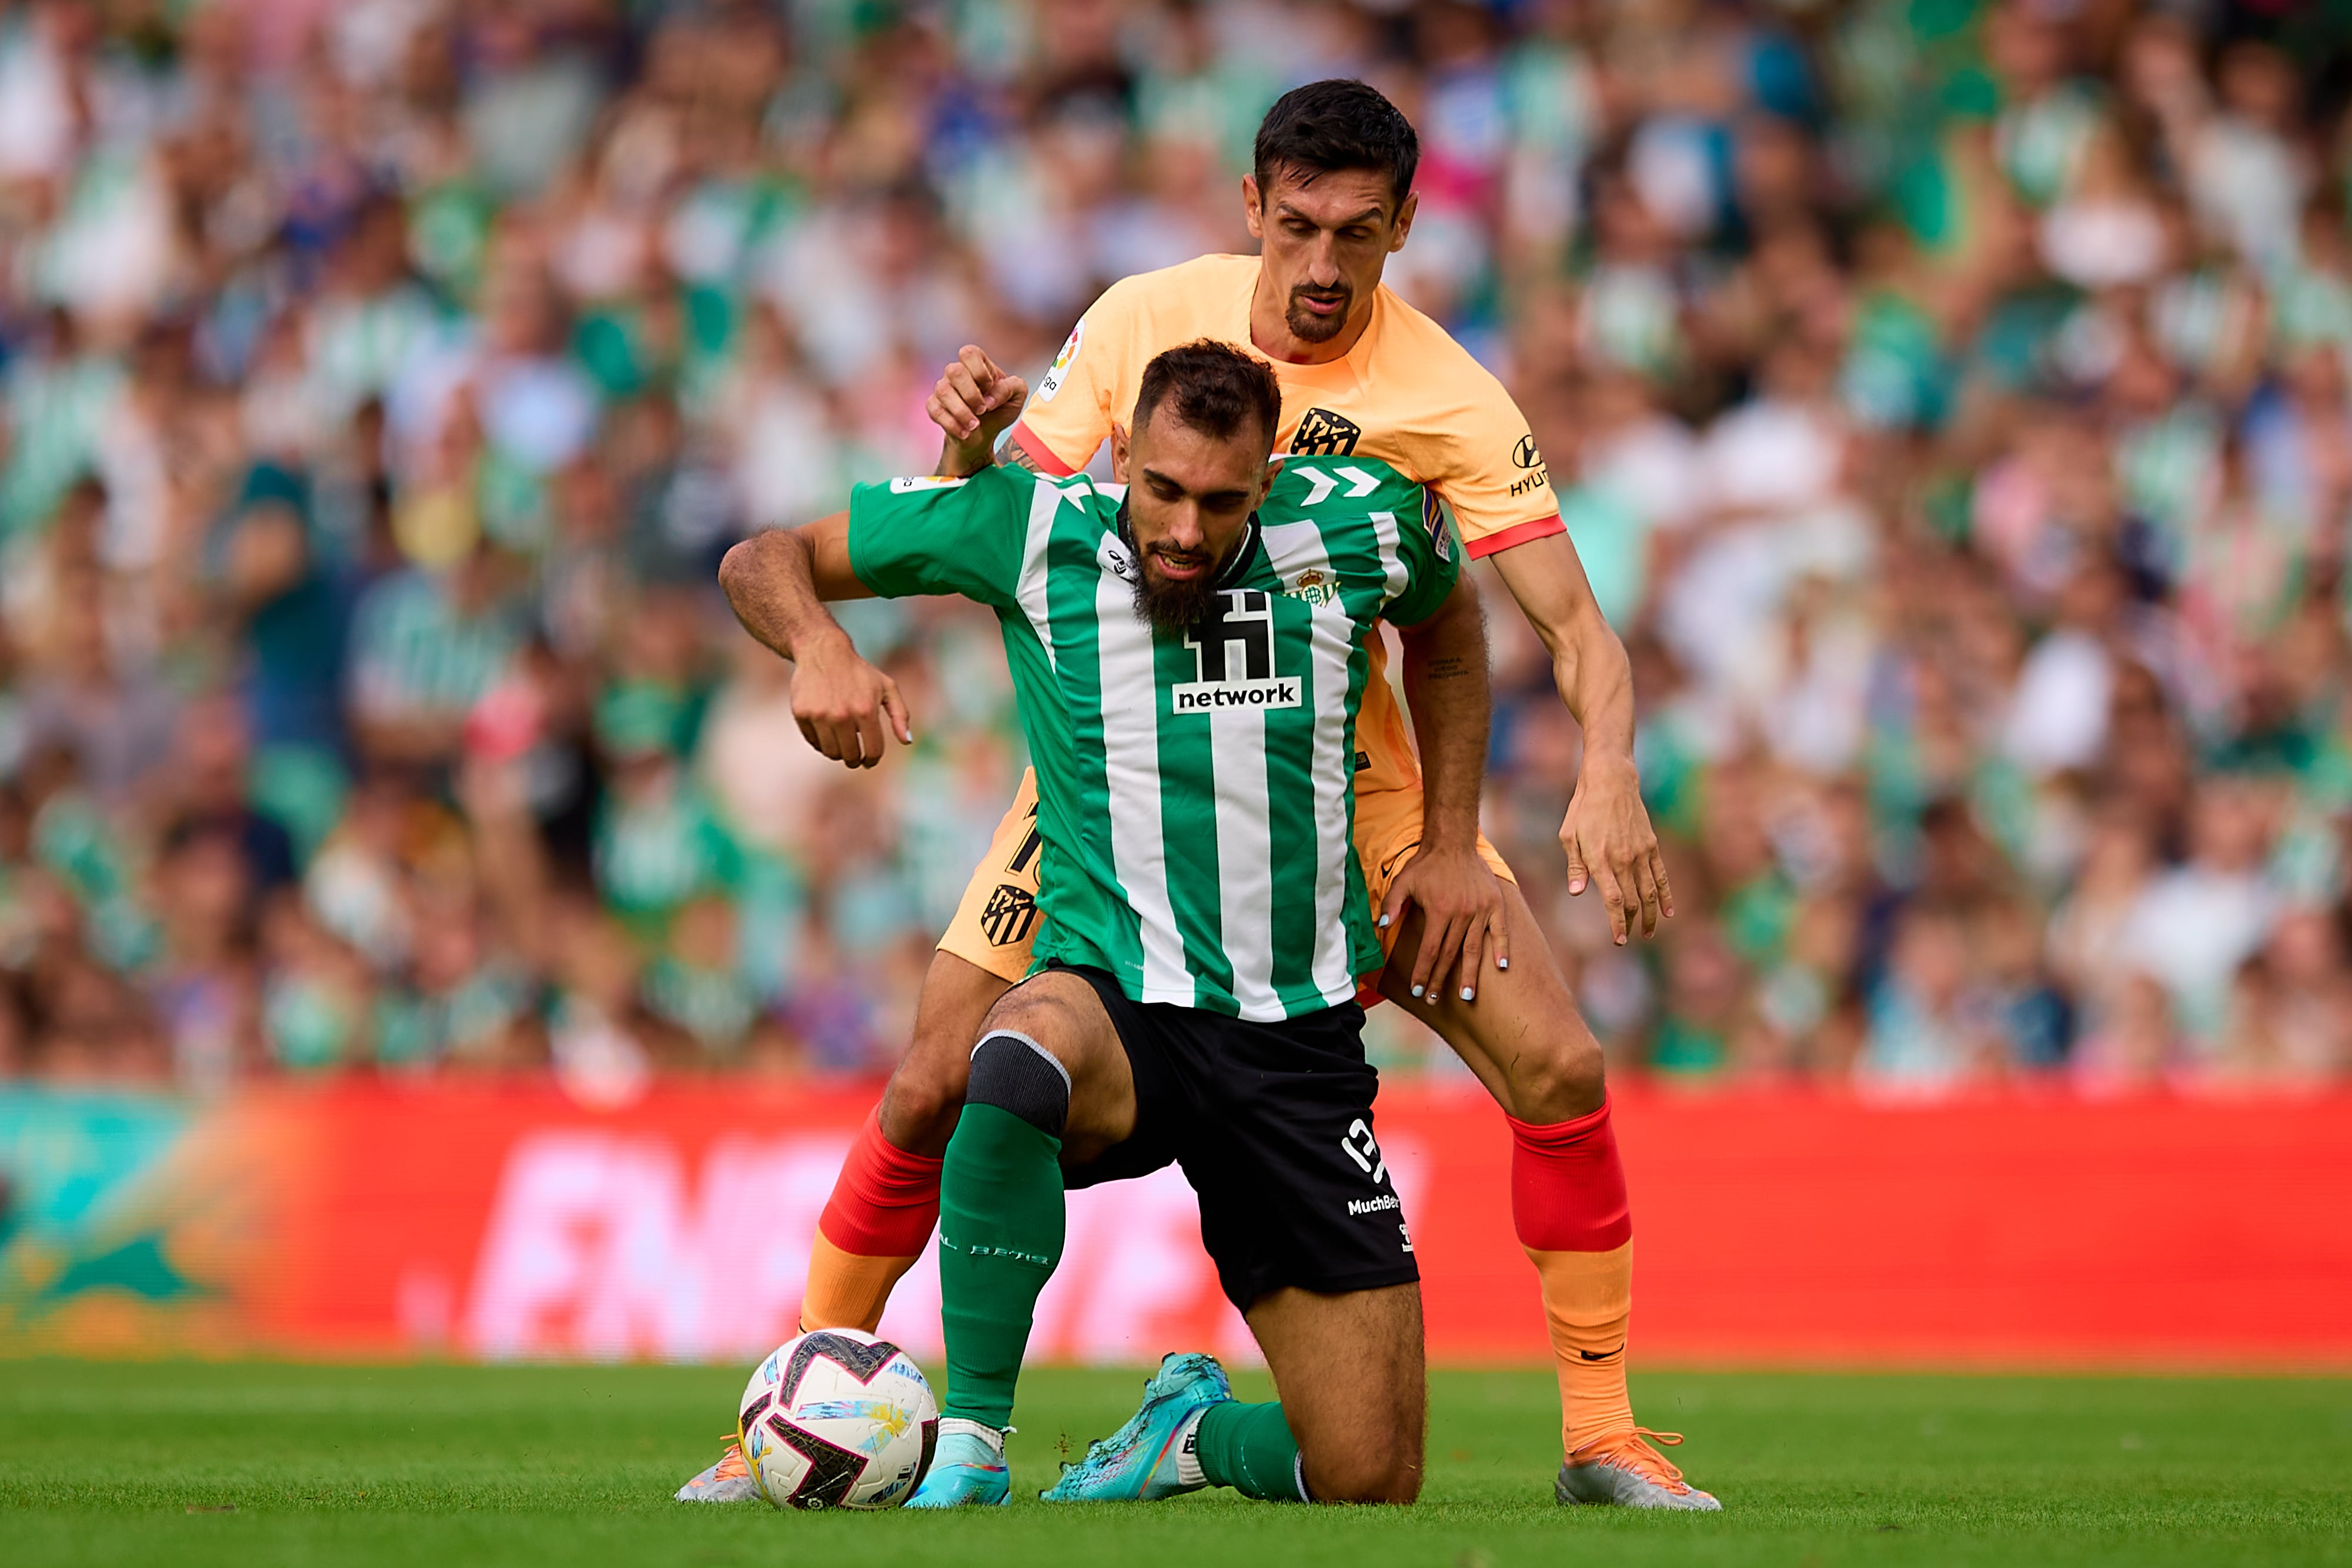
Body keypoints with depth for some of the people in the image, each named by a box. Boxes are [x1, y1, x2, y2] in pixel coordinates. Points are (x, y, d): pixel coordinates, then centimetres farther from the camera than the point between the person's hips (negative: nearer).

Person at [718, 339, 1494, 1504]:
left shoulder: (1353, 535, -3)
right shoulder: (1033, 531, -8)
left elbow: (1445, 618, 22)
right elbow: (765, 560, -1)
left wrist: (1452, 841, 16)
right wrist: (819, 649, -23)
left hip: (1299, 1043, 2)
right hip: (1118, 1005, -2)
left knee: (1369, 1482, -5)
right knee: (1021, 1058, -43)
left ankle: (1197, 1430, 32)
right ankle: (970, 1451, -27)